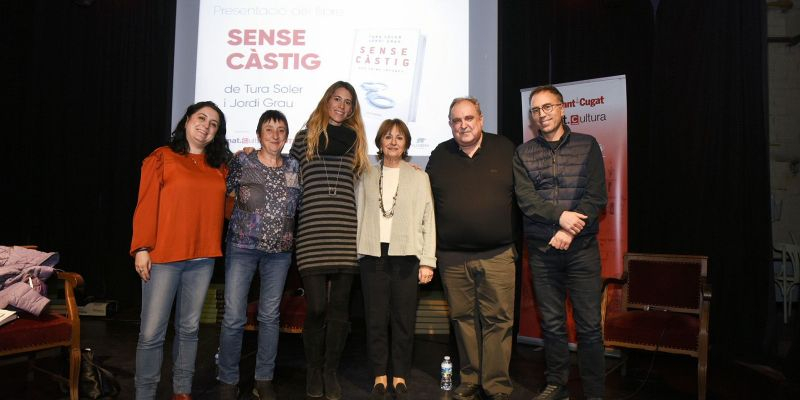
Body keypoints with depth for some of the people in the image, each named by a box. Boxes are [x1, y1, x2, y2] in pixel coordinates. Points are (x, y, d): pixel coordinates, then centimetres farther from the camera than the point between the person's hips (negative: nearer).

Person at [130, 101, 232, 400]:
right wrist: (142, 248, -10)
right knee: (152, 332, 0)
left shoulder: (219, 167, 13)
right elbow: (146, 205, -4)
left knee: (189, 329, 14)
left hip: (202, 258, 4)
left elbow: (225, 207, 13)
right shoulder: (162, 157, 0)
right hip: (163, 256, -4)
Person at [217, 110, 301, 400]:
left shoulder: (294, 167, 6)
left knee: (270, 316, 9)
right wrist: (236, 220, -1)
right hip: (242, 247, -2)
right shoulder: (242, 162, -2)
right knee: (234, 317, -2)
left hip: (279, 250, 3)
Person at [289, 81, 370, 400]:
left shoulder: (354, 138, 15)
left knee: (339, 307, 5)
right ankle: (313, 370, 20)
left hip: (346, 231, 2)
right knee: (316, 307, -4)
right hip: (313, 231, -2)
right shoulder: (304, 137, 10)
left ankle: (331, 371, 22)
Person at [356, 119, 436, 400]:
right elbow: (359, 215, 8)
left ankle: (400, 375, 17)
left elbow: (428, 220, 2)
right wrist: (354, 252, -1)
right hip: (373, 255, 1)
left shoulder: (419, 177, 6)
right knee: (376, 318, 5)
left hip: (406, 255, -1)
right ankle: (380, 375, 17)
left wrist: (427, 260, -4)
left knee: (403, 319, 3)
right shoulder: (367, 177, 11)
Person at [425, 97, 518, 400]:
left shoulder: (505, 150, 5)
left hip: (498, 254, -1)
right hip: (452, 257, 2)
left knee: (498, 319, 0)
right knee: (463, 318, 8)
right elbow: (428, 202, 12)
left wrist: (518, 240, 4)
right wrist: (432, 249, 9)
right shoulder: (439, 156, 9)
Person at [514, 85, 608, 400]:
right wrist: (560, 215, -18)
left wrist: (569, 232, -14)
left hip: (581, 247, -1)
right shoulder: (523, 154, 8)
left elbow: (596, 196, -3)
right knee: (552, 323, 10)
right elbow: (525, 199, -3)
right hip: (542, 250, 1)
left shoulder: (587, 146, 5)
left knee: (589, 324, 0)